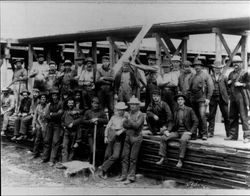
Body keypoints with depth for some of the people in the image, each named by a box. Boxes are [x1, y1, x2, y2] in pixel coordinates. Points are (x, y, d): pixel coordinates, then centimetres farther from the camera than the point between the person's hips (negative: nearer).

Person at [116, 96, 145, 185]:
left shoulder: (140, 115, -4)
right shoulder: (129, 113, 14)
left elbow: (136, 125, -17)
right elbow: (124, 124, 6)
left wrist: (129, 120, -12)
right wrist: (132, 125, -10)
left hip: (136, 138, -6)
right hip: (128, 137, 6)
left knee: (133, 158, -4)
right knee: (124, 156, 6)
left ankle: (131, 177, 3)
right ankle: (124, 175, 15)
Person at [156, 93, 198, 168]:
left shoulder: (189, 110, 0)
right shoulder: (175, 111, 13)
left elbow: (196, 121, -3)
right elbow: (174, 124, 14)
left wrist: (191, 132, -12)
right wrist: (168, 130, -3)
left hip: (186, 131, -5)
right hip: (177, 131, 5)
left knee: (183, 140, -37)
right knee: (163, 138, -14)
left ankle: (180, 160, -30)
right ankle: (163, 157, -9)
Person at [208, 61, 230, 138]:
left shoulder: (224, 77, 9)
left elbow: (227, 88, 7)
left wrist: (227, 97, -1)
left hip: (222, 98, 0)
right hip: (213, 97, 0)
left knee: (226, 115, 1)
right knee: (211, 115, 3)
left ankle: (229, 133, 9)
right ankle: (210, 132, 9)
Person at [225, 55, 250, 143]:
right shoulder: (231, 74, 17)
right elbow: (228, 85, 26)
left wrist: (241, 84, -16)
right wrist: (228, 83, 5)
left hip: (241, 97, -6)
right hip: (233, 98, 7)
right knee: (232, 117, 10)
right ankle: (233, 135, 19)